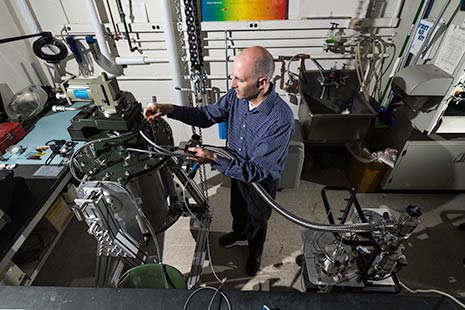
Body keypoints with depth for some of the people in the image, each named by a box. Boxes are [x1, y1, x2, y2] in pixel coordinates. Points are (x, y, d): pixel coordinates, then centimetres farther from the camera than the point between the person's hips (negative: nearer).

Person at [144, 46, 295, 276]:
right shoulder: (236, 95, -18)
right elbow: (207, 115, -5)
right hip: (237, 170, 6)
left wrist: (214, 160, -40)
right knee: (237, 209, 32)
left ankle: (255, 252, 57)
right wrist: (170, 110, -18)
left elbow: (258, 171, -35)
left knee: (257, 220, 24)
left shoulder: (280, 120, -38)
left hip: (261, 181, -5)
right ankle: (240, 234, 66)